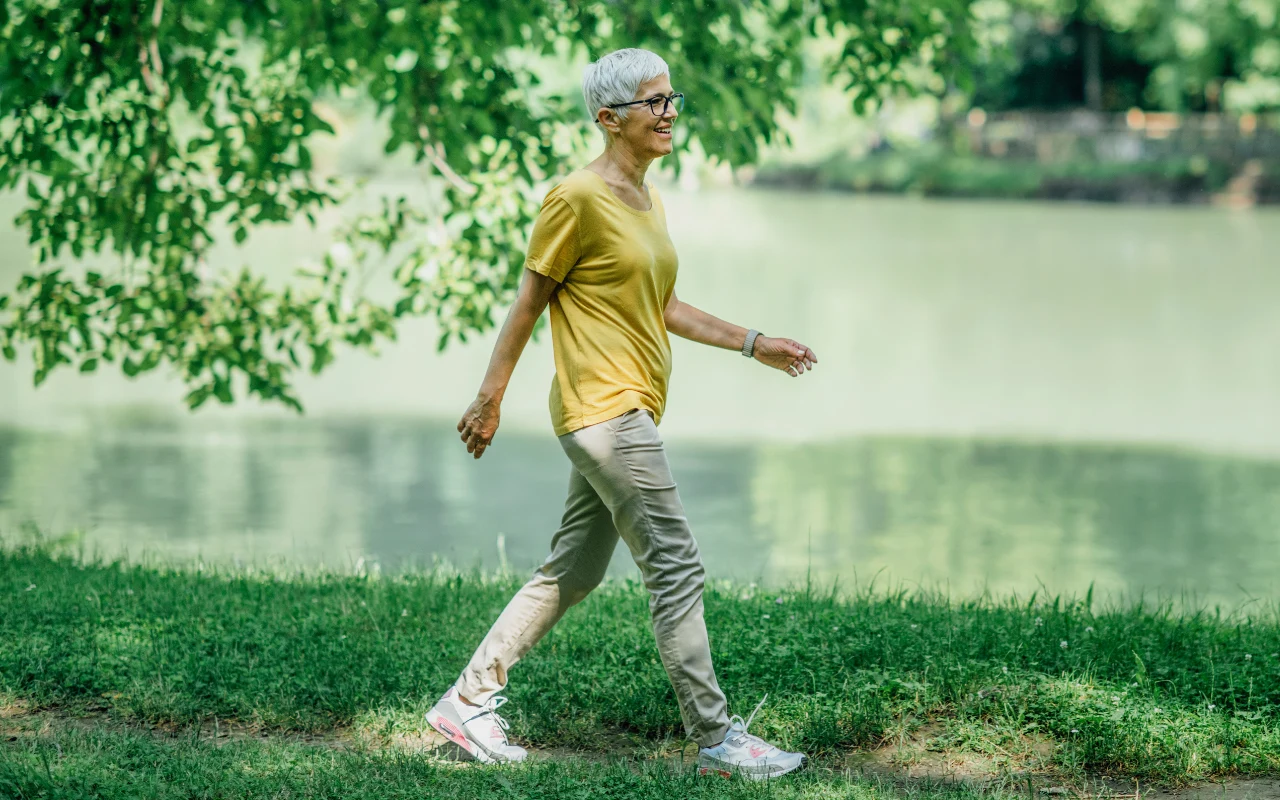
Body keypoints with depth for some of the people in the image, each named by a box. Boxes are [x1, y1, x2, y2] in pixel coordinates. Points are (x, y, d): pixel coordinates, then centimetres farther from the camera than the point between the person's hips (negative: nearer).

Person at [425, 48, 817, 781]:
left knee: (574, 571, 13)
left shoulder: (650, 200, 15)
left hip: (631, 412, 9)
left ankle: (469, 701, 21)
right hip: (603, 409, -9)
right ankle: (716, 737, -2)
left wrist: (753, 345, 20)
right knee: (678, 567, -8)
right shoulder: (577, 199, -12)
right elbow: (529, 302, -8)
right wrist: (490, 400, -5)